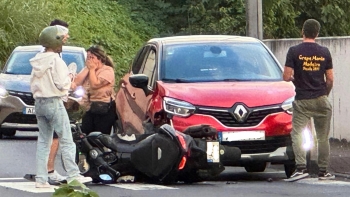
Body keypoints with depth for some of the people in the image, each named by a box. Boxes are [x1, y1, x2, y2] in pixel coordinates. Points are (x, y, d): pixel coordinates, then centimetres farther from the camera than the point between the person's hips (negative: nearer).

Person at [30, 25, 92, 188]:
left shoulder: (37, 61, 11)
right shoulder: (56, 60, -13)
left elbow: (33, 83, 13)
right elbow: (62, 83, -17)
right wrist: (69, 78, 2)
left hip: (39, 102, 7)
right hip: (54, 102, -7)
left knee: (43, 141, 8)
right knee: (66, 141, -3)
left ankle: (41, 178, 4)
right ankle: (73, 175, -5)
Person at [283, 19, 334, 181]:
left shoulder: (294, 51, -6)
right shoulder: (324, 52, 2)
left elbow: (286, 77, -9)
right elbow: (330, 79, 4)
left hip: (302, 101, -2)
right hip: (321, 100, 2)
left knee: (297, 133, -3)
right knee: (323, 137, 10)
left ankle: (301, 167, -20)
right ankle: (323, 171, 14)